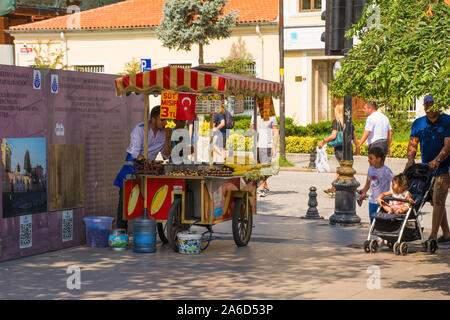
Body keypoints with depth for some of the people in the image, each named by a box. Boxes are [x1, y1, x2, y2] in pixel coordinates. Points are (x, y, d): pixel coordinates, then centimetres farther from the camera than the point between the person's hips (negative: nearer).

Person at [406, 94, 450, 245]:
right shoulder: (418, 123, 5)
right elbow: (413, 143, -2)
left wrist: (437, 160, -34)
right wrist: (411, 158, -23)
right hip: (426, 167, 6)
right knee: (435, 202, 12)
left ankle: (433, 236, -14)